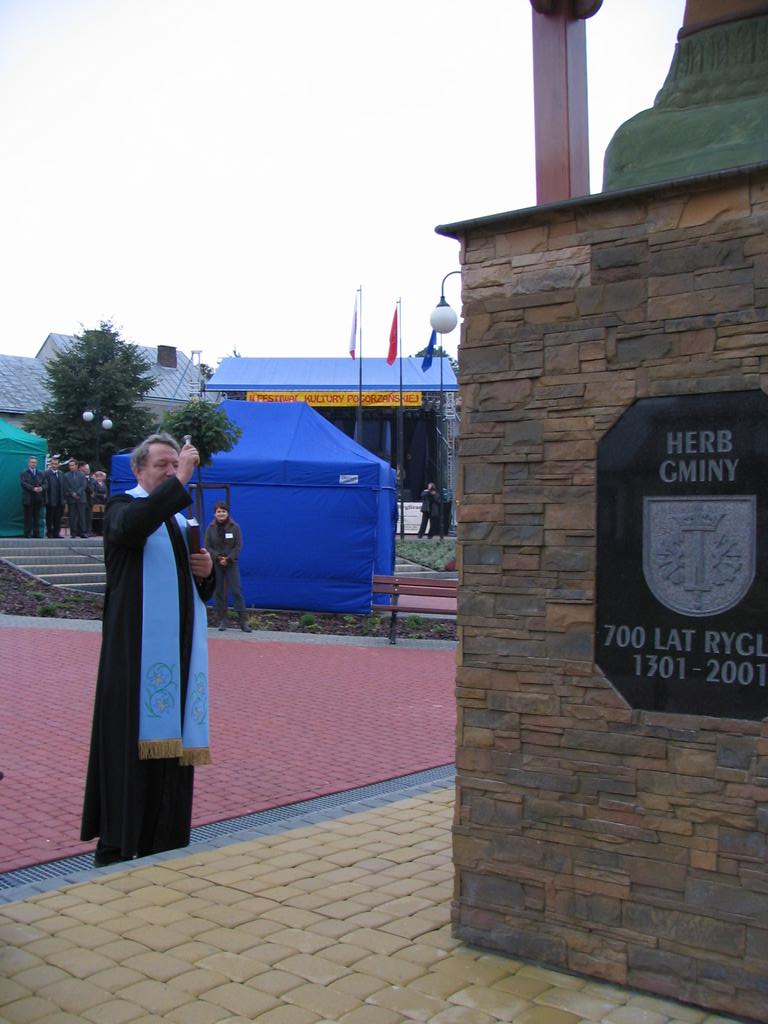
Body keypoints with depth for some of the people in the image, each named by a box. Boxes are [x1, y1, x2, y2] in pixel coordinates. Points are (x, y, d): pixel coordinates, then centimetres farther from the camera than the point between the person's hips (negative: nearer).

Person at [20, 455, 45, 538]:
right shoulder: (23, 473, 4)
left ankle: (36, 534, 7)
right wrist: (33, 488, -19)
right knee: (28, 518, -3)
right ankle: (27, 534, -1)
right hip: (28, 499, -4)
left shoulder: (40, 473, 17)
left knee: (37, 517, 5)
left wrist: (41, 487, -12)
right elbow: (23, 483, -9)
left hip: (38, 499, 4)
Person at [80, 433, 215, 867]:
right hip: (136, 650, -7)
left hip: (180, 651, 7)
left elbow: (202, 591, 25)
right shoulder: (123, 506, 1)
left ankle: (162, 848, 16)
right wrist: (179, 482, -22)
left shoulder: (182, 520, 22)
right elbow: (131, 525, -27)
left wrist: (206, 571, 3)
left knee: (172, 744, 7)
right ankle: (118, 851, 2)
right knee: (132, 746, -7)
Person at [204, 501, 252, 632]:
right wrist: (218, 557, -15)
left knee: (236, 591, -6)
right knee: (219, 592, 3)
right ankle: (222, 620, 10)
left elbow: (238, 546, -2)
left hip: (231, 564, -1)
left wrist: (228, 558, -14)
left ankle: (243, 621, -5)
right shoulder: (210, 528, 2)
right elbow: (207, 547, 0)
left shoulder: (235, 527, 0)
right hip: (215, 565, 1)